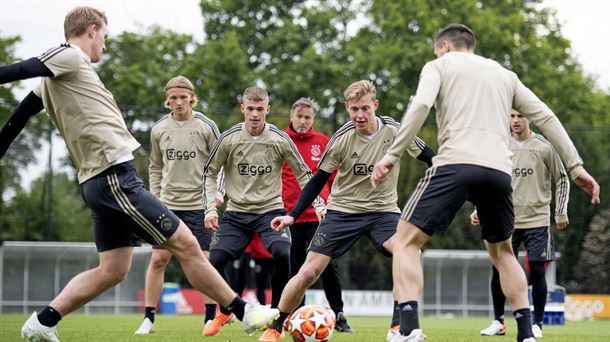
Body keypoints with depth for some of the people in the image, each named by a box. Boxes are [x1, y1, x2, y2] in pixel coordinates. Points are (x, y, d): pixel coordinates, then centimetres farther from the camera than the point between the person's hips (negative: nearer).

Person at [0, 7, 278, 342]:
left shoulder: (52, 81, 19)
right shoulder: (69, 57, -7)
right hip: (116, 177, -10)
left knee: (112, 270, 10)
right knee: (185, 244, -4)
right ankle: (244, 312, 1)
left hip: (98, 183, 10)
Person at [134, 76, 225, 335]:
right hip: (167, 204, 2)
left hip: (199, 204, -2)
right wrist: (155, 195, 8)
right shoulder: (159, 129, 5)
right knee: (158, 259, -2)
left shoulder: (206, 127, -3)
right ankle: (148, 319, 4)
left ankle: (210, 319, 6)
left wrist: (218, 191, -8)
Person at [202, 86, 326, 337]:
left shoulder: (279, 140, -5)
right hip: (236, 212, 1)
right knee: (215, 260, -15)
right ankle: (225, 312, 16)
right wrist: (210, 208, -2)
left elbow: (303, 174, 6)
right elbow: (210, 173, 7)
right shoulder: (229, 139, -5)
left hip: (270, 210, -1)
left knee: (282, 253, -28)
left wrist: (318, 203, -3)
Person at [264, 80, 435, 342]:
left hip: (383, 210, 1)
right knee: (308, 272, -7)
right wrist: (292, 216, -9)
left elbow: (430, 158, 1)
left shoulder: (395, 131, -12)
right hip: (343, 210, 0)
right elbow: (318, 180, -4)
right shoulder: (342, 140, -13)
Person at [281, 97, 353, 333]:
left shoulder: (323, 142, 7)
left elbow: (334, 177, 12)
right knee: (293, 269, 4)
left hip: (318, 215, 0)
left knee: (328, 266, -4)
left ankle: (338, 316, 4)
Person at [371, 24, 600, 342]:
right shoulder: (504, 75, 29)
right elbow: (546, 118, 20)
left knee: (407, 241, 2)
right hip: (499, 170, 5)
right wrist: (576, 167, 19)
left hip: (455, 163, -5)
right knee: (502, 251, 26)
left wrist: (391, 156, -8)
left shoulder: (439, 65, 16)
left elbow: (420, 105, -4)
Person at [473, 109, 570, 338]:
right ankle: (498, 321, 11)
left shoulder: (544, 148, -1)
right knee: (498, 269, -1)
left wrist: (561, 213, 1)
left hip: (537, 220, -2)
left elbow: (562, 180, 6)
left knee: (537, 271, -3)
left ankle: (537, 323, 9)